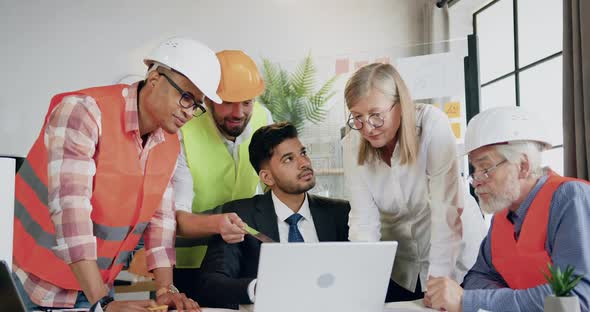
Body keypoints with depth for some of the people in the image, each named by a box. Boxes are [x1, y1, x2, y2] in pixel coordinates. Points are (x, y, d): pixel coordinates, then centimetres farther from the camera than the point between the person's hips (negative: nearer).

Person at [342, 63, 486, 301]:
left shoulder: (432, 124, -24)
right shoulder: (353, 145, -12)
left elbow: (446, 209, -26)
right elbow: (364, 220, -15)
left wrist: (439, 280, -30)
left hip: (454, 249, -3)